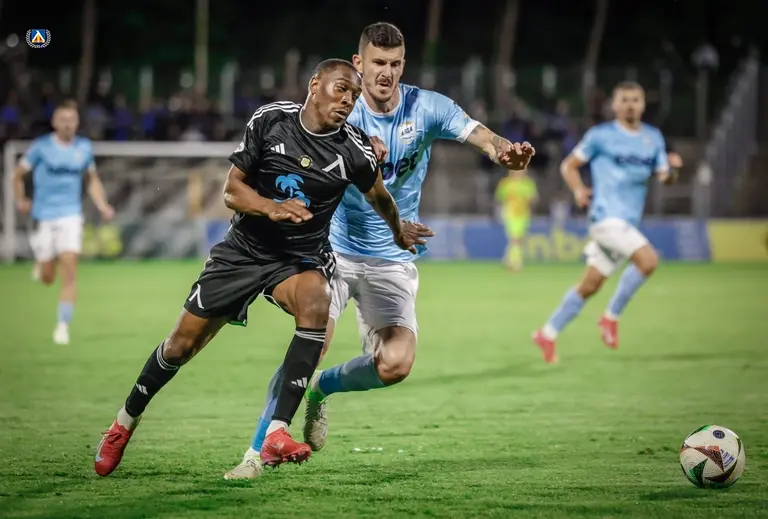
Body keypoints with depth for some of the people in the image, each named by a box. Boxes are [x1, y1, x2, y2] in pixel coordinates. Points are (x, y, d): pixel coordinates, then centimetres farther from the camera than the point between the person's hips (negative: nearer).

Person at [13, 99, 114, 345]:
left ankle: (63, 325, -8)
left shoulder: (84, 147, 4)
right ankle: (42, 263, 42)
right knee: (47, 278, 3)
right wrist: (21, 200, -8)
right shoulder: (40, 147, -4)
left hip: (71, 215, 1)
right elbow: (19, 175, 5)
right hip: (43, 216, -1)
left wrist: (102, 206, 4)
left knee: (69, 269, -14)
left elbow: (92, 179, 17)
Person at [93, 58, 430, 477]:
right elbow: (231, 190, -8)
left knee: (316, 304, -35)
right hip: (243, 250, 1)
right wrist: (270, 207, -27)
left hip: (301, 257, -1)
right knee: (182, 344, 4)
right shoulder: (269, 120, -10)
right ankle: (125, 423, 31)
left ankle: (276, 435, -36)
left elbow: (380, 199, 10)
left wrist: (400, 233, 27)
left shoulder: (353, 150, -11)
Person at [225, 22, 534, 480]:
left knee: (396, 364, -14)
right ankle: (257, 453, -7)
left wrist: (504, 150, -46)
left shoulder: (426, 108, -7)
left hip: (393, 259, 2)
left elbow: (476, 133, -23)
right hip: (335, 249, -2)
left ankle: (322, 388, 17)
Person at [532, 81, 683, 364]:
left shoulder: (653, 138, 12)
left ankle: (548, 333, 21)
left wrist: (671, 168, -12)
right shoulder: (600, 135, -3)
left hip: (629, 221, 6)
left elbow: (664, 177, 11)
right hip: (606, 215, -6)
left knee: (590, 285, 9)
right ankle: (611, 316, -8)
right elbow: (569, 165, 3)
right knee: (648, 260, -24)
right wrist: (578, 190, -15)